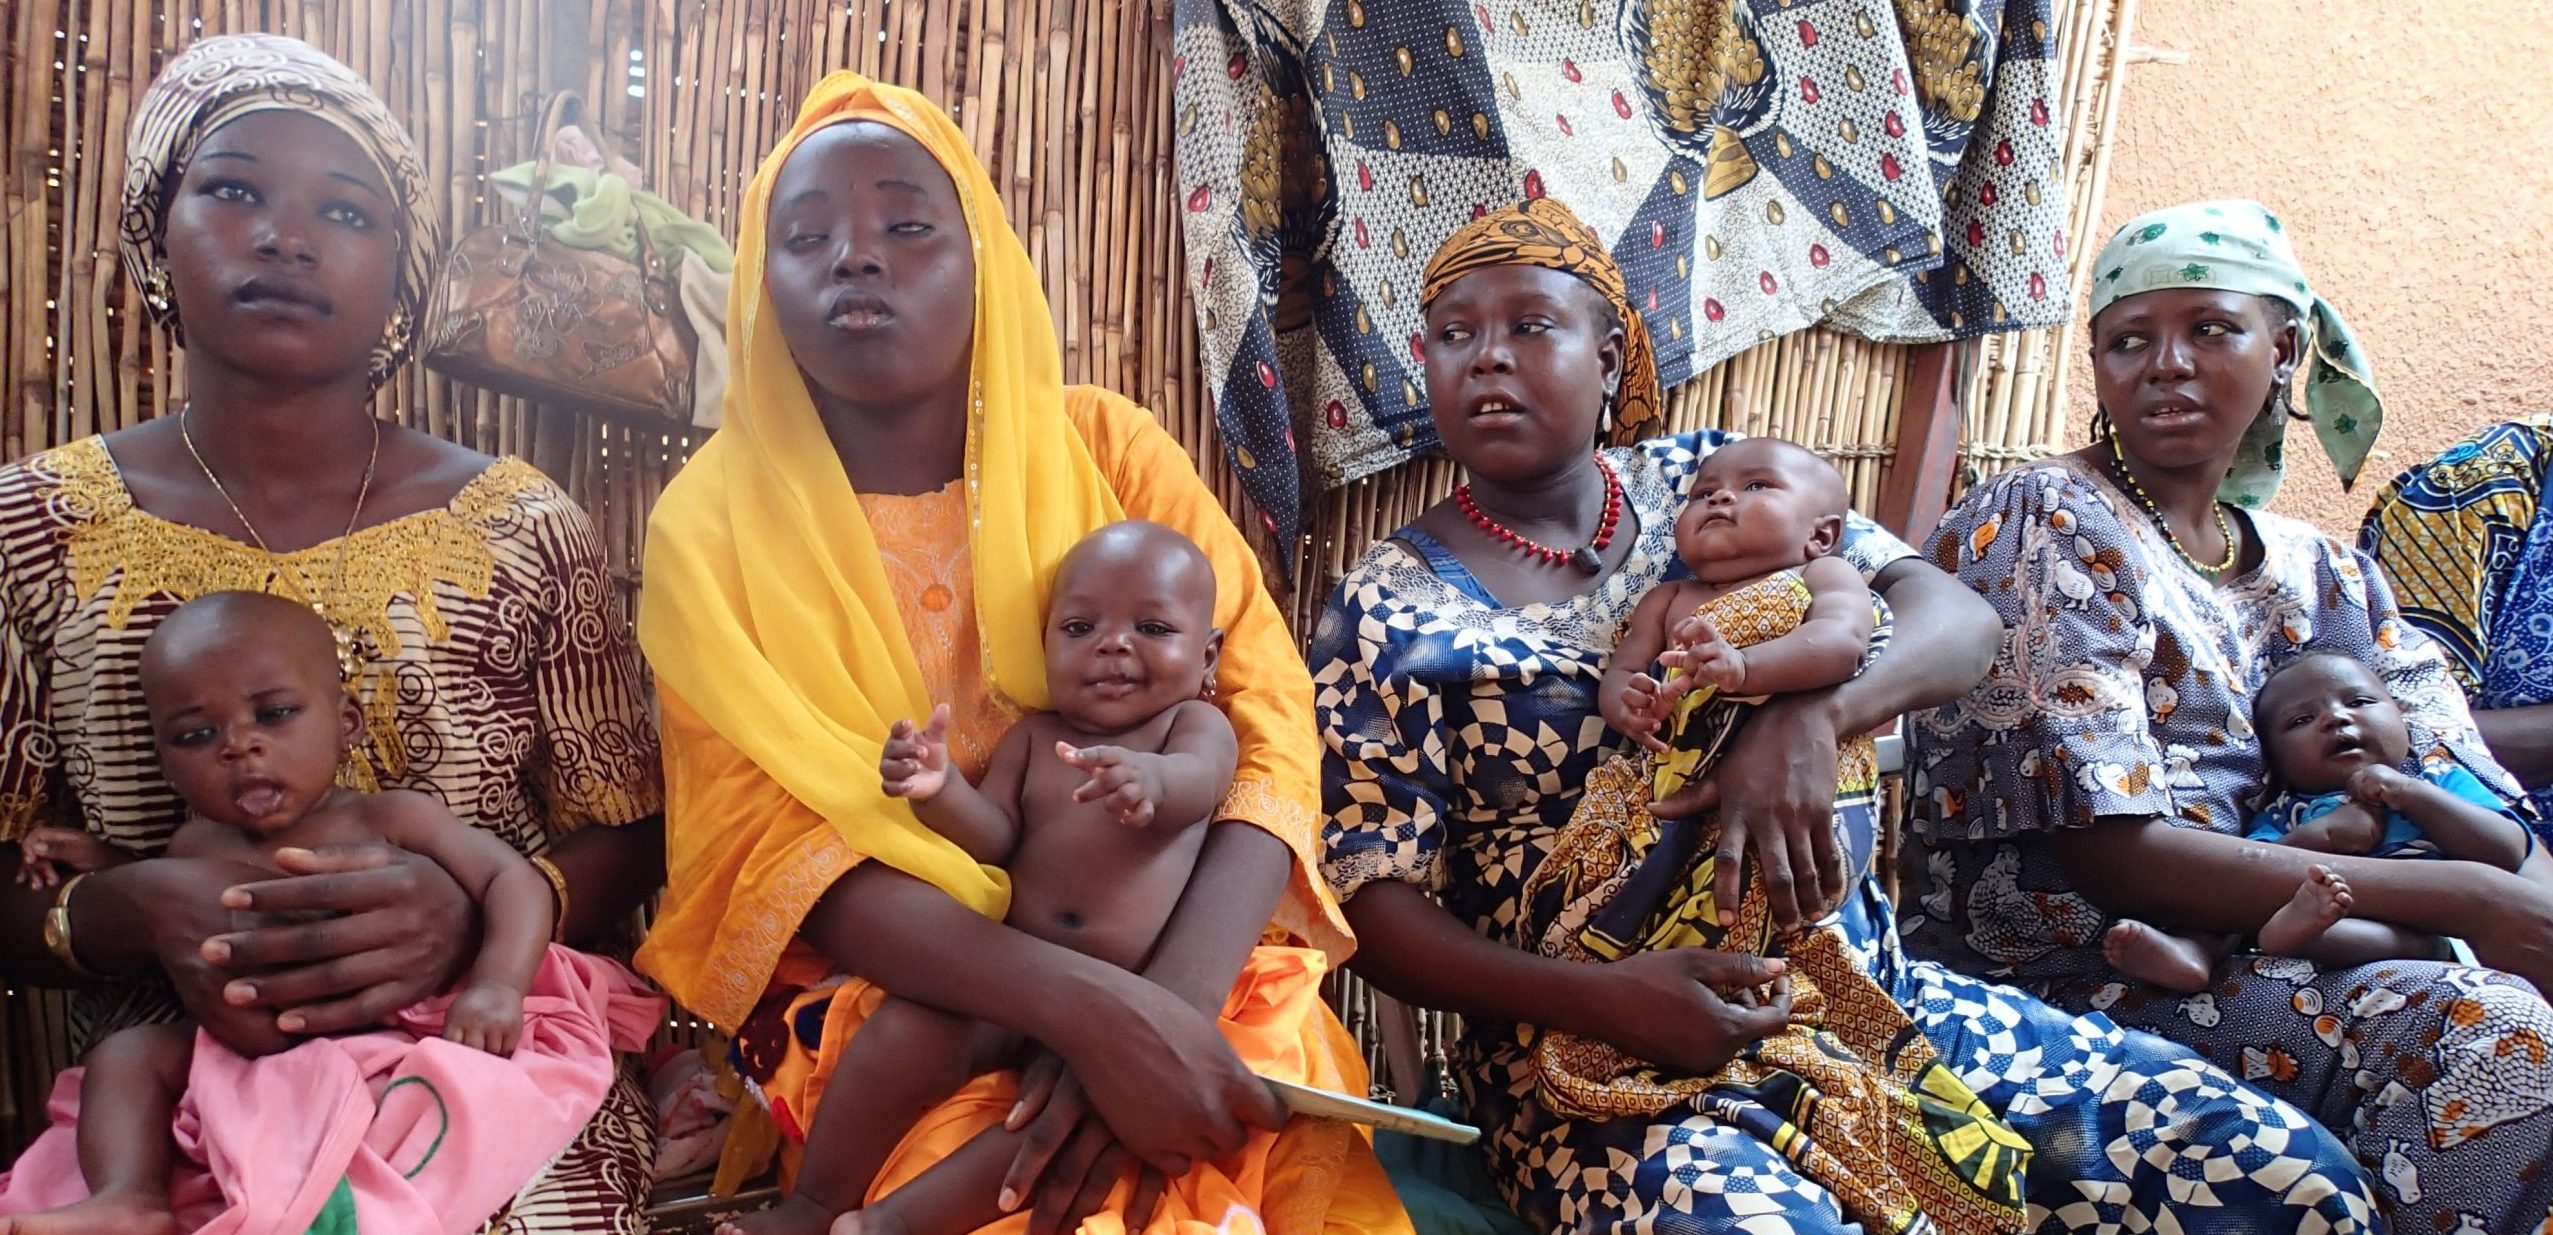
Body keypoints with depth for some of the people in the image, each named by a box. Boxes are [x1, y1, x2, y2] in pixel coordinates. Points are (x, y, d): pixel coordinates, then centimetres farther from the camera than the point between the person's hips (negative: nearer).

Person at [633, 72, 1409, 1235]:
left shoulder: (1105, 448, 1)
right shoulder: (713, 521, -1)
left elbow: (1269, 731, -6)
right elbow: (768, 845, -11)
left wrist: (1172, 1005, -25)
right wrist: (1090, 1005, -26)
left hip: (1175, 984, 2)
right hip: (877, 997, -1)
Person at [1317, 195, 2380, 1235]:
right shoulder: (1392, 609, -2)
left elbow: (1956, 617, -3)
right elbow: (1377, 906, -6)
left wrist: (1806, 718, -24)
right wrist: (1595, 998, -21)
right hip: (1599, 1054, -3)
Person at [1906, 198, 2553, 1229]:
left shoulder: (2319, 576, 15)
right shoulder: (2043, 524, -6)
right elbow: (2106, 850, -16)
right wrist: (2467, 900, -18)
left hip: (2261, 960, 6)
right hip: (2058, 969, -6)